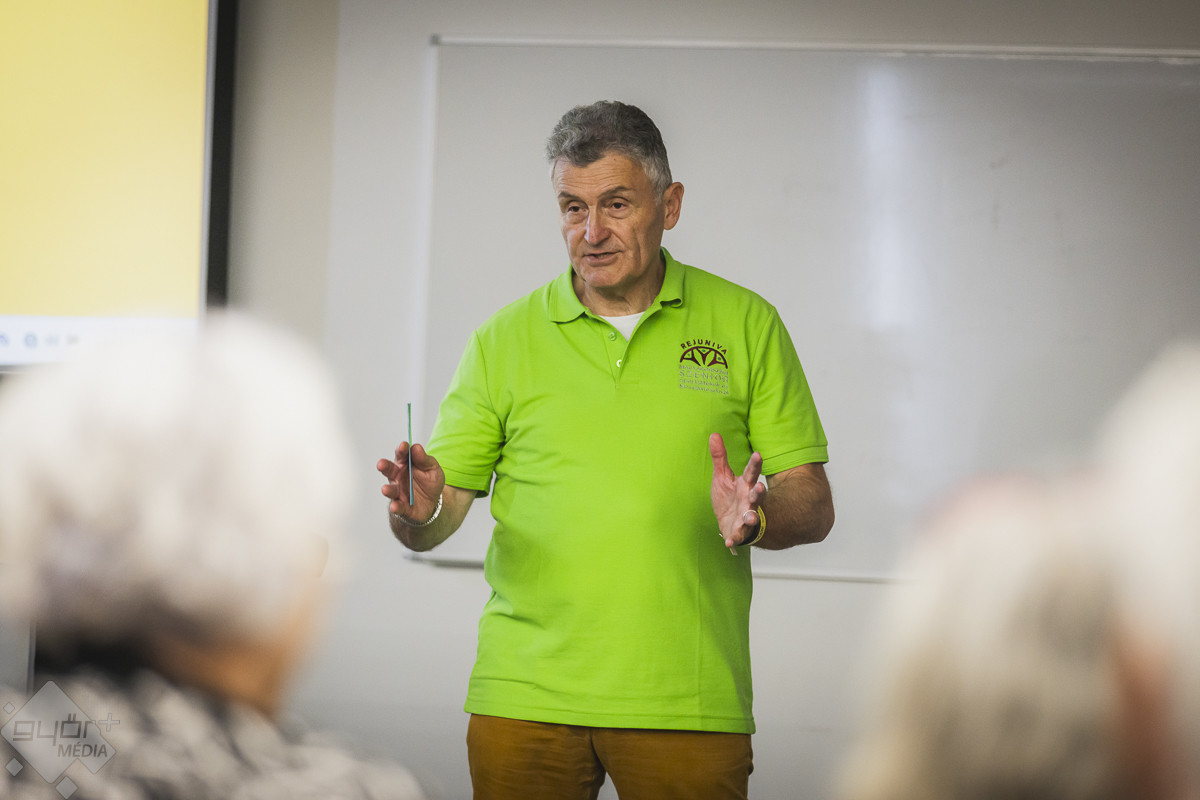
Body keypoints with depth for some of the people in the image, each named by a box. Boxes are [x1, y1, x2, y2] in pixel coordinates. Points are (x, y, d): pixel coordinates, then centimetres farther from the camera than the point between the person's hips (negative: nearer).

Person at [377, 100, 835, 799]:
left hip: (688, 705, -1)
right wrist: (420, 515, -18)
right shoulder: (505, 339, 8)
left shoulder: (746, 325, 6)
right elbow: (437, 514, 5)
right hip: (525, 700, 1)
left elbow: (813, 506, 4)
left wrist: (757, 518, -17)